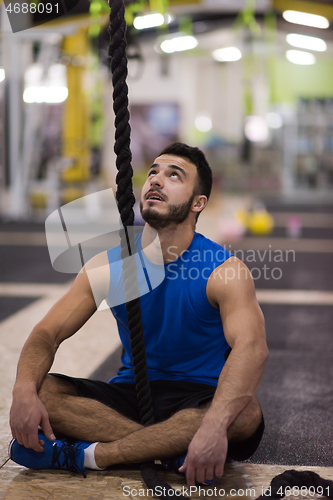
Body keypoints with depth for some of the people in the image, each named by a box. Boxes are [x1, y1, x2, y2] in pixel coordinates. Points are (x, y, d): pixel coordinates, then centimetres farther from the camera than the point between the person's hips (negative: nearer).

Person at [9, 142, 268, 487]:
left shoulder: (224, 271, -14)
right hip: (130, 394, 3)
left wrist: (214, 425, -49)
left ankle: (87, 454, -30)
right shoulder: (109, 266, -1)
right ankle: (169, 446, -27)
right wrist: (25, 391, -29)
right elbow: (48, 332, -5)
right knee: (41, 391, -21)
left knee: (245, 414, -37)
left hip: (198, 400, -3)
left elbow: (251, 347, -30)